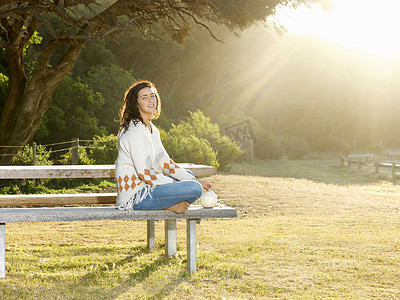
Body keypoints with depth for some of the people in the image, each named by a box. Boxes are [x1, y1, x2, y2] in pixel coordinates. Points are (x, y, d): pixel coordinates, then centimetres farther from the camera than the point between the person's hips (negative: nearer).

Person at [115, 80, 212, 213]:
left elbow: (165, 163, 17)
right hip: (134, 196, -10)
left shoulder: (153, 130, 15)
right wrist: (175, 184, -13)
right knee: (194, 188, -22)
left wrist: (195, 180, 8)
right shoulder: (136, 130, -16)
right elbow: (144, 173, -21)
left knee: (188, 174, 22)